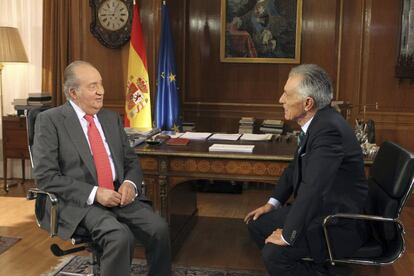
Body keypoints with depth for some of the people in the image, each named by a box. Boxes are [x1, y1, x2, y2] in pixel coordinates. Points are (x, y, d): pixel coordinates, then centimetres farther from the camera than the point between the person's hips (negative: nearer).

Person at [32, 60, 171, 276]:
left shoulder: (112, 118, 16)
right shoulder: (50, 120, -2)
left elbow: (131, 161, 18)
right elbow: (46, 176, -9)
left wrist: (130, 184, -6)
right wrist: (94, 193, -17)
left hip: (120, 196, 5)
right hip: (81, 203, -5)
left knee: (159, 228, -21)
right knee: (120, 236, -31)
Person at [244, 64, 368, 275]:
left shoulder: (329, 129, -28)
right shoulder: (317, 122, 3)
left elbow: (313, 187, -32)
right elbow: (296, 167, 16)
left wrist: (288, 235, -23)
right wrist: (273, 203, 10)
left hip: (339, 224, -9)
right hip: (319, 210, 10)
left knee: (274, 253, -23)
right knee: (257, 223, 10)